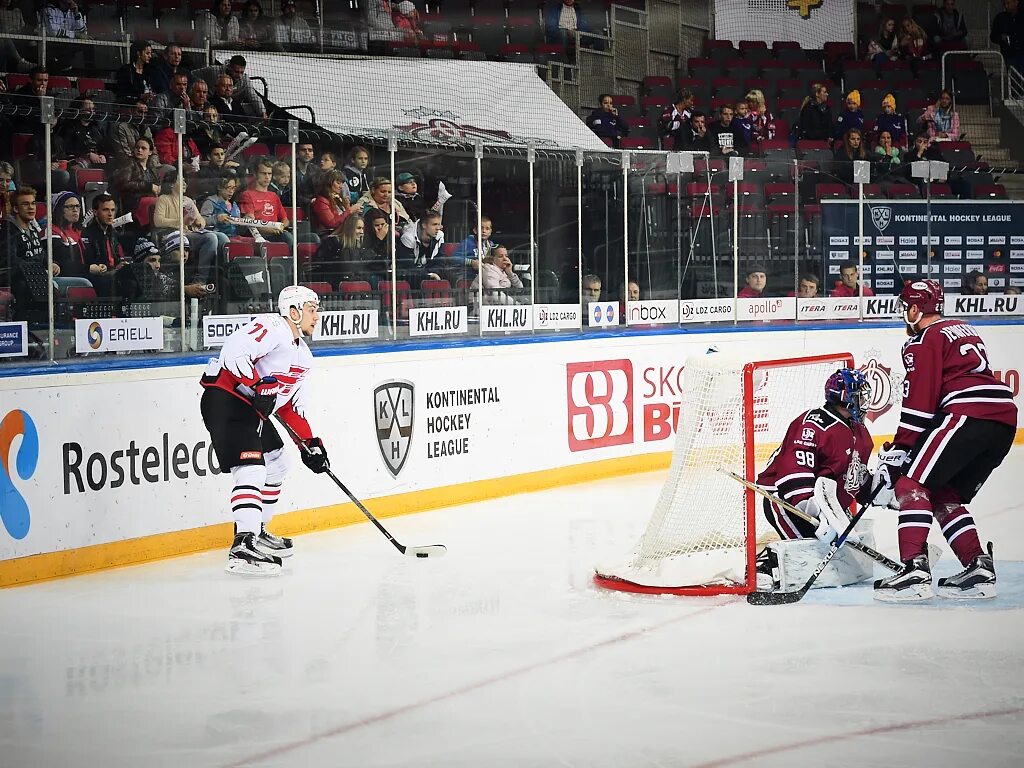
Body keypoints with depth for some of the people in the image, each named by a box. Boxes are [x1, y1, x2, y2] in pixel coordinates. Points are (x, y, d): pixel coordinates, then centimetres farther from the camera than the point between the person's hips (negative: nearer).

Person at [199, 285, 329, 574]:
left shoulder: (302, 354, 20)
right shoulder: (271, 327, -12)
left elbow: (292, 403, 22)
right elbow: (233, 352, -27)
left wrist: (309, 442, 14)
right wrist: (259, 385, -31)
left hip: (252, 408, 11)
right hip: (225, 400, -11)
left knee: (276, 464, 22)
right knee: (251, 468, -22)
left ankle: (256, 531, 35)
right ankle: (243, 548, -31)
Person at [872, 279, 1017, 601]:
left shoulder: (924, 339, 2)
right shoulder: (963, 329, 29)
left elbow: (920, 399, -8)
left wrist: (899, 450, -8)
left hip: (967, 415, -9)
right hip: (1005, 418, 9)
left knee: (912, 484, -8)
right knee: (945, 497, 18)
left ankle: (915, 572, -21)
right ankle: (978, 568, 7)